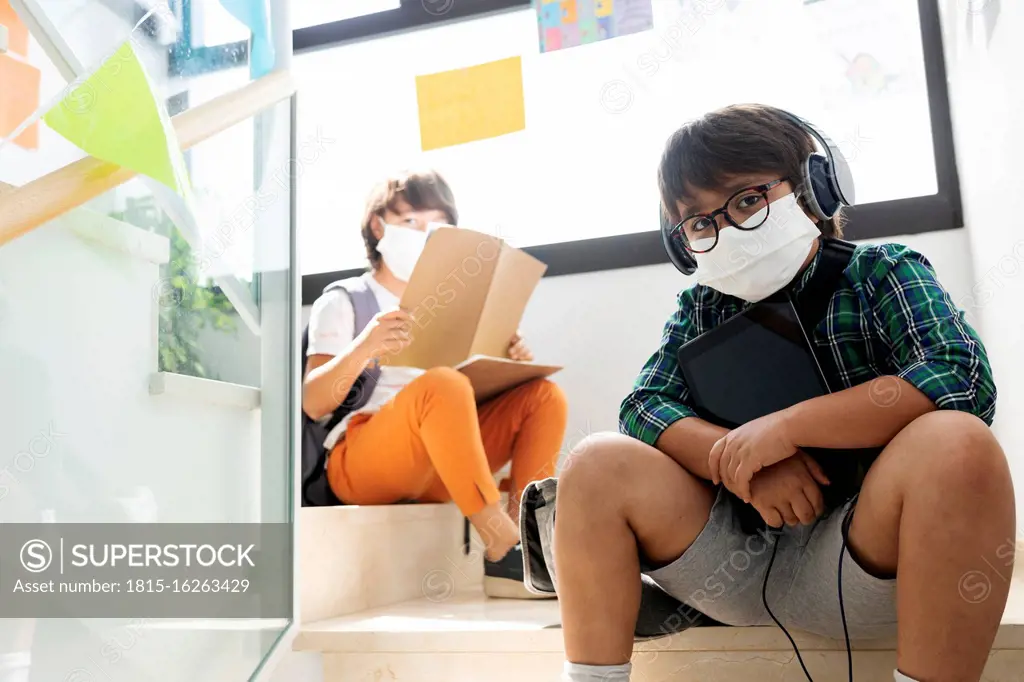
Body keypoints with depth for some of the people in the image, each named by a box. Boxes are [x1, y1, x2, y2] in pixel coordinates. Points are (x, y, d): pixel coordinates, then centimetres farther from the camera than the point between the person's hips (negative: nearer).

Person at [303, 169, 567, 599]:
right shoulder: (343, 301, 4)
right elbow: (313, 404, -9)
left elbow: (475, 392, 16)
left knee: (543, 395, -10)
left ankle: (524, 533, -27)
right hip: (358, 465, -5)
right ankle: (504, 551, -34)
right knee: (443, 384, -34)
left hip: (434, 474, 6)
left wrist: (509, 364, -5)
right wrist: (363, 348, -27)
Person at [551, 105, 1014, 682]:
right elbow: (642, 408, -1)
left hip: (864, 558, -3)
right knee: (600, 465, -14)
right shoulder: (701, 309, 11)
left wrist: (786, 427, -20)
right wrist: (740, 461, -20)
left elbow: (964, 379, -17)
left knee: (955, 442, -30)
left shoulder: (882, 272, 1)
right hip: (736, 564, 3)